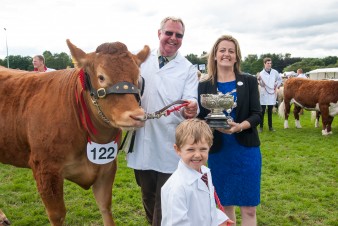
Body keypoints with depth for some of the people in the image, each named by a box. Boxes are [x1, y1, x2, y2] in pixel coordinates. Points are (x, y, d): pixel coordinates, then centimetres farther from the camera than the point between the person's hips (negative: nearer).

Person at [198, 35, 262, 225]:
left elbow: (257, 115, -4)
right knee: (225, 205, 12)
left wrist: (240, 126, -23)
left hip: (246, 150, -1)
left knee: (249, 208, 3)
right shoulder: (205, 86, 3)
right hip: (218, 151, 1)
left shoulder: (249, 81, 1)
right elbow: (199, 118, 2)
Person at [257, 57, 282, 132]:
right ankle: (261, 126, 4)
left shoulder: (275, 72, 4)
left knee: (270, 111, 10)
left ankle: (270, 126, 16)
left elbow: (280, 79, 20)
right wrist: (259, 80, -27)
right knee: (262, 111, -1)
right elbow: (262, 84, -9)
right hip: (264, 95, -2)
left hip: (272, 94, 3)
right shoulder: (261, 73, -4)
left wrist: (277, 86, 8)